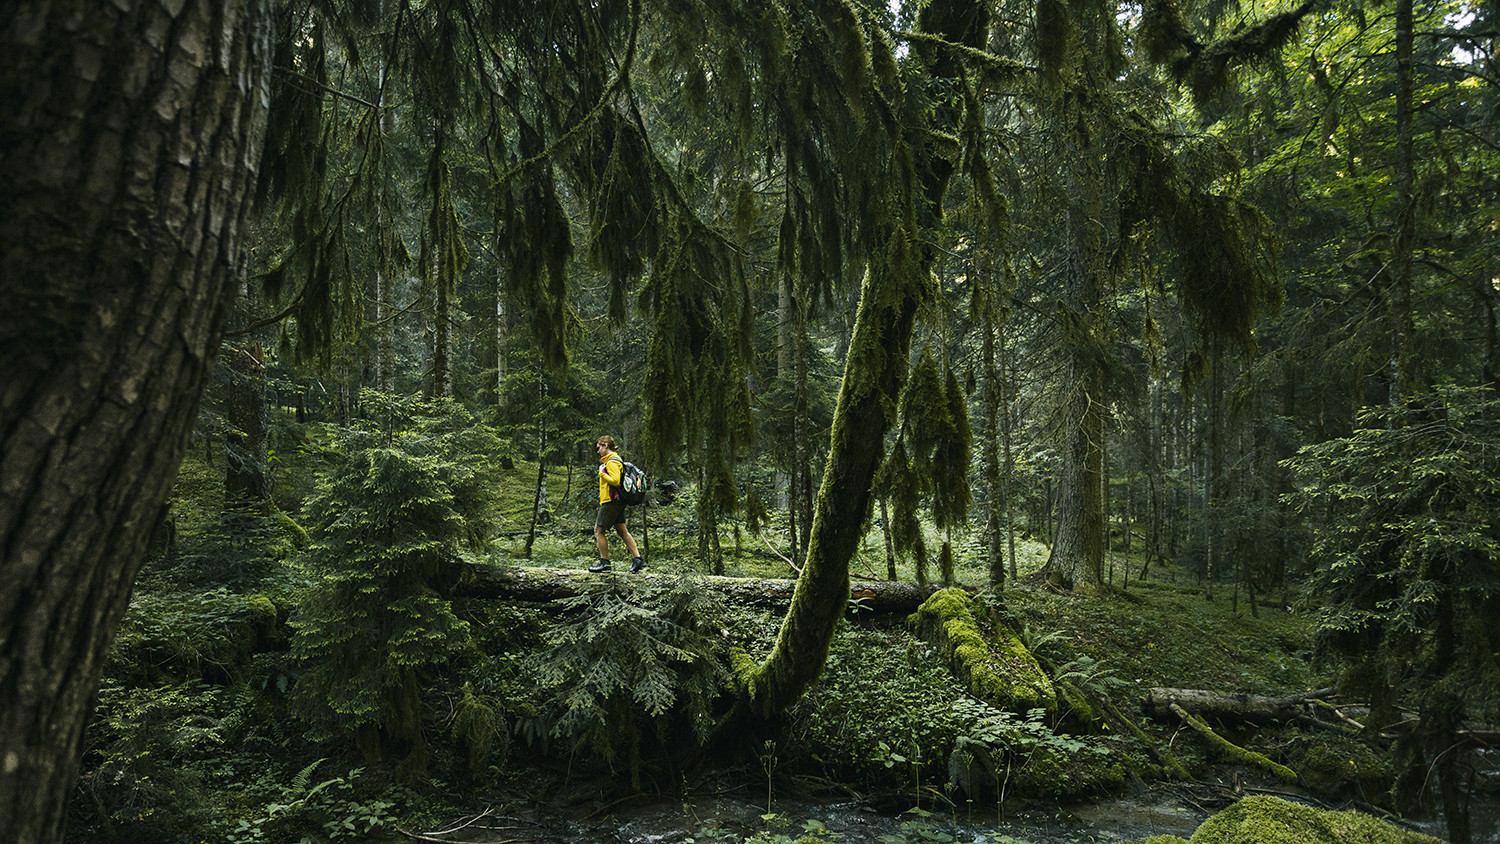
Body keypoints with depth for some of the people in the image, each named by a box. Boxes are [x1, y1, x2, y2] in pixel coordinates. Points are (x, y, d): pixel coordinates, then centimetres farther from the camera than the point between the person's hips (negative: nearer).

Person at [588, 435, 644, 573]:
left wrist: (602, 473, -15)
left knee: (598, 530, -3)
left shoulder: (612, 462, -13)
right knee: (622, 531, 8)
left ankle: (604, 562, -2)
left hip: (611, 501, -10)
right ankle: (637, 559, 4)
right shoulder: (614, 459, 19)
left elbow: (615, 480, -24)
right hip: (617, 502, 10)